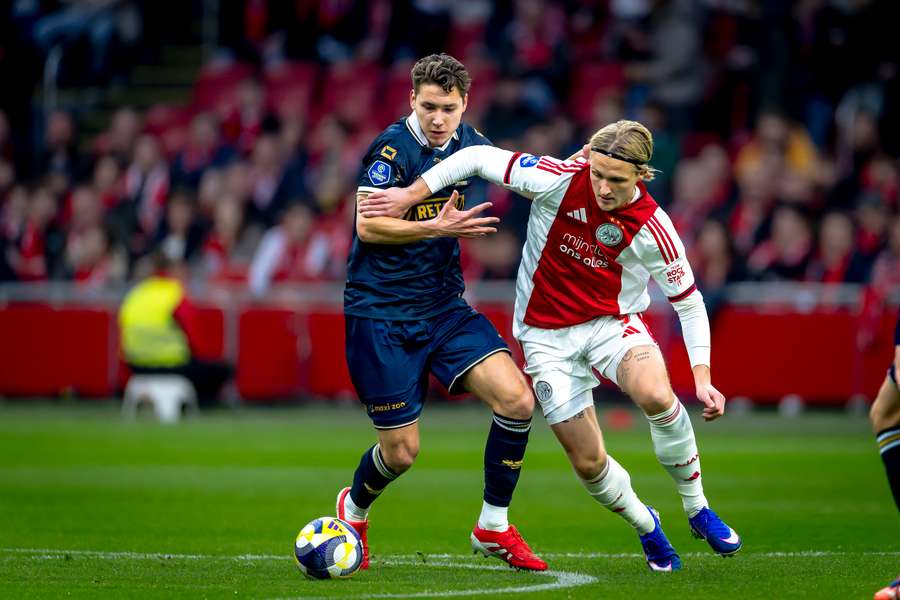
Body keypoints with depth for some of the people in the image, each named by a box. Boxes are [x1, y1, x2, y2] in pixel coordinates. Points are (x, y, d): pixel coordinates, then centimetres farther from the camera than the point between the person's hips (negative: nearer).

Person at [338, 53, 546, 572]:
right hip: (381, 312, -6)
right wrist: (438, 227, -26)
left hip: (444, 306, 6)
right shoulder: (394, 148, -16)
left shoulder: (466, 143, 4)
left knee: (517, 400, -13)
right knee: (402, 450, -2)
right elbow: (368, 226, -20)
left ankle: (494, 528, 4)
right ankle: (353, 509, 33)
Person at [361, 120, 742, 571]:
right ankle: (645, 525, 31)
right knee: (588, 463, -2)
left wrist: (702, 376, -14)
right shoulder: (560, 180, -20)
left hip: (613, 322, -1)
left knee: (656, 395, -33)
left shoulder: (651, 227, -18)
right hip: (548, 336, 1)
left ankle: (697, 507, -10)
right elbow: (477, 158, -12)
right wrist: (410, 195, -14)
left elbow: (688, 301, -7)